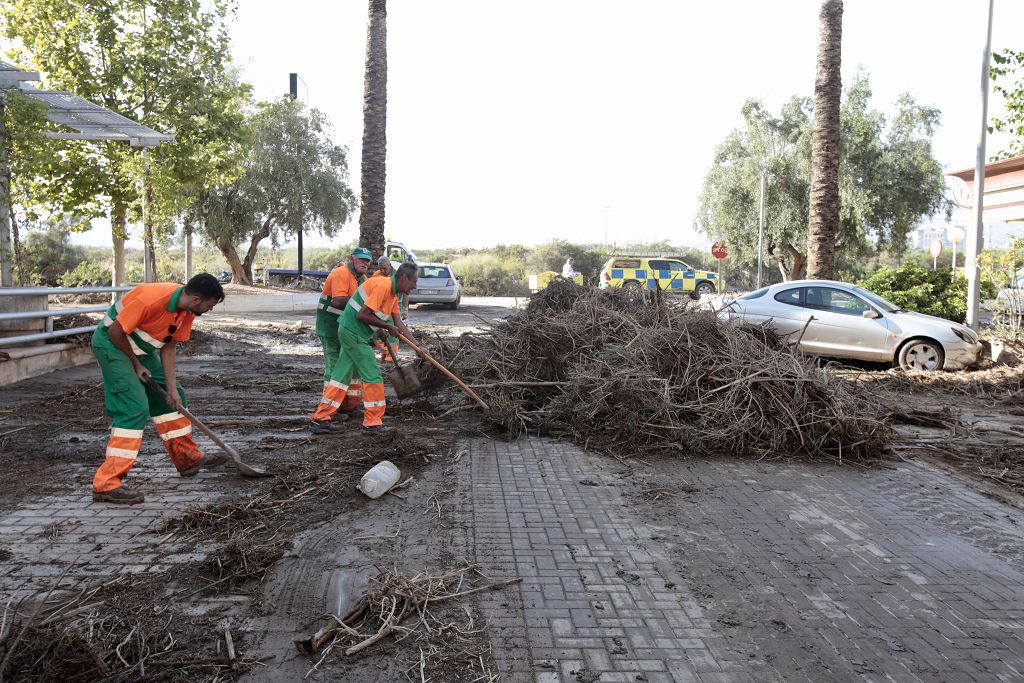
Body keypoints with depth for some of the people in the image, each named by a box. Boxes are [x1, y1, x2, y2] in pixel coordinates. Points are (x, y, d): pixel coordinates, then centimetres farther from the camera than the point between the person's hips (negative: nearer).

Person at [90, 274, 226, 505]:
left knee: (171, 397, 13)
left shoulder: (187, 311, -6)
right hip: (112, 344, -9)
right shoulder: (152, 298, -33)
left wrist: (172, 388, -6)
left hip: (140, 348, 9)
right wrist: (136, 365, -12)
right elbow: (115, 332, -24)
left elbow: (168, 347, 0)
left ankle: (187, 458, 27)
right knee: (135, 407, -18)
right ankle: (106, 483, -15)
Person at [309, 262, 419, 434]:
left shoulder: (393, 293, 13)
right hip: (354, 333, -10)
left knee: (341, 375, 11)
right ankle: (372, 423, 5)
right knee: (372, 376, -3)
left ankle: (321, 418, 16)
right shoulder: (382, 286, -19)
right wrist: (388, 326, -13)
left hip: (350, 332, 10)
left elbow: (399, 324, 12)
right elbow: (362, 315, -22)